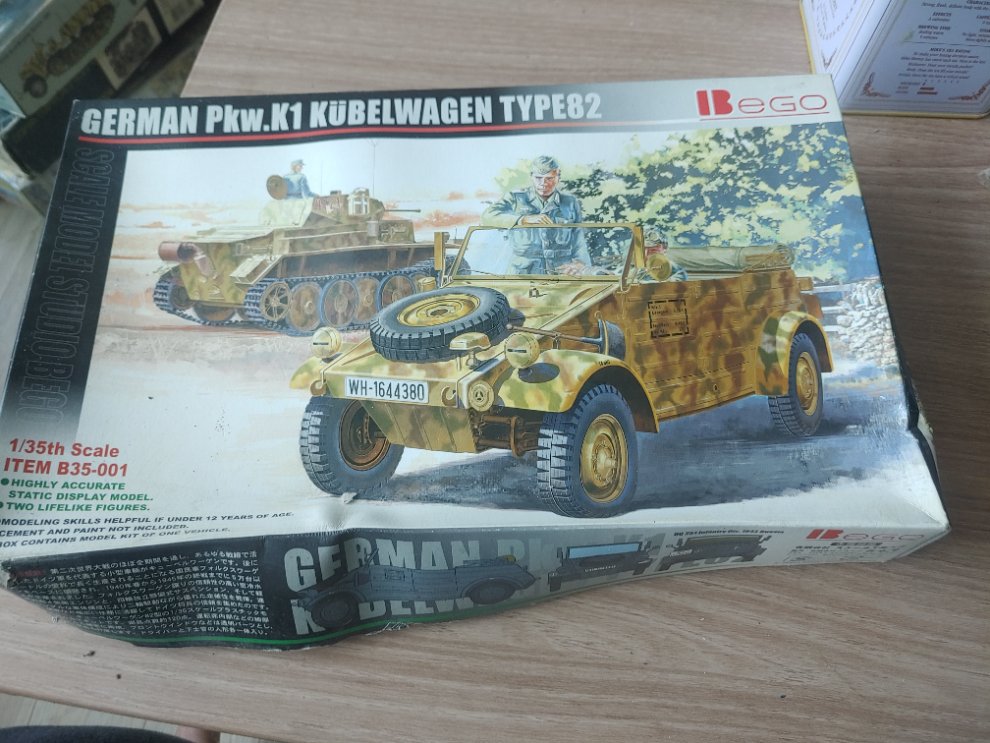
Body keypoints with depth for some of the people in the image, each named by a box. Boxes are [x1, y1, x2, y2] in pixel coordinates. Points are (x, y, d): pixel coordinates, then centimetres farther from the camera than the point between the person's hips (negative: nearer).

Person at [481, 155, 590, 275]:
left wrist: (580, 262, -11)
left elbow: (579, 241, 11)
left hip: (562, 274, 3)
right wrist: (525, 219, -19)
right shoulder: (516, 198, 6)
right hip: (523, 272, -3)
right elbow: (487, 217, -9)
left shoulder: (571, 203, 13)